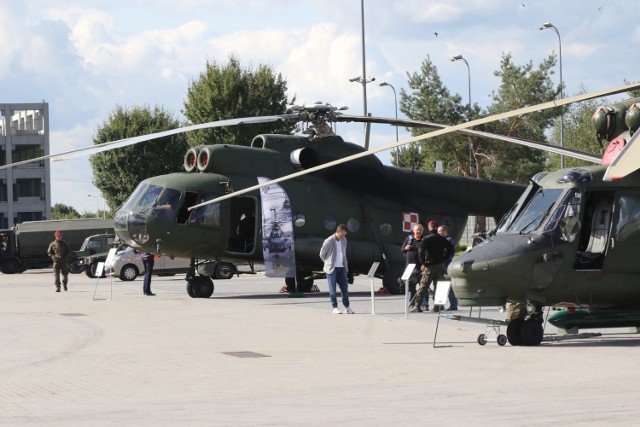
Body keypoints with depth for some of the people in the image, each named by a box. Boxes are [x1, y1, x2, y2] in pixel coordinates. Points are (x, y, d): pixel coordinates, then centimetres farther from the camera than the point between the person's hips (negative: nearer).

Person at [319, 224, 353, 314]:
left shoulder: (344, 240, 6)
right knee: (332, 289, -2)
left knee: (345, 287, 3)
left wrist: (345, 265, 14)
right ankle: (335, 307, 3)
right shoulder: (329, 241, -13)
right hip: (332, 268, -5)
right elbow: (322, 254, -2)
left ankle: (347, 307, 9)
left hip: (341, 268, 5)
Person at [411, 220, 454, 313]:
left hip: (430, 265, -4)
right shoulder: (442, 239, 7)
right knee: (437, 285, 12)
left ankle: (417, 306, -7)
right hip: (440, 264, 5)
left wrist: (423, 262, -9)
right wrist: (444, 258, 14)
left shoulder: (426, 238, -7)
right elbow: (450, 248, 11)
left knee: (423, 285, -4)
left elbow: (421, 251, -17)